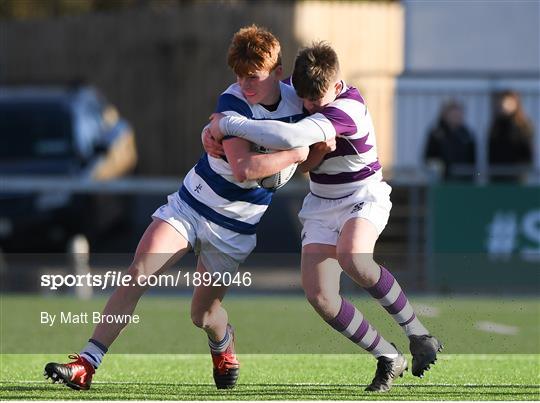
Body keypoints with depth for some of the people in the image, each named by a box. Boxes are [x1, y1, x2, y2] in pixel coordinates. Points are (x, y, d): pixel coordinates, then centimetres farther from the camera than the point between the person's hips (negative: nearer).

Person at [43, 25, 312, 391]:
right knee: (138, 272, -19)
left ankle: (224, 347, 41)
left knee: (203, 314, 2)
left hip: (235, 228, 2)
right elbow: (242, 169, -32)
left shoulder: (297, 98, -8)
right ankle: (87, 365, -17)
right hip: (191, 203, -2)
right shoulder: (233, 101, -20)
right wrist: (296, 153, -30)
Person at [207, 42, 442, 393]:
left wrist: (229, 124, -31)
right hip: (322, 206, 7)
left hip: (363, 198, -7)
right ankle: (388, 359, 5)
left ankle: (418, 334, -21)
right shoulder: (306, 89, -3)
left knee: (351, 257, -39)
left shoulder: (346, 110, -28)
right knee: (319, 295, -13)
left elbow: (290, 137, -42)